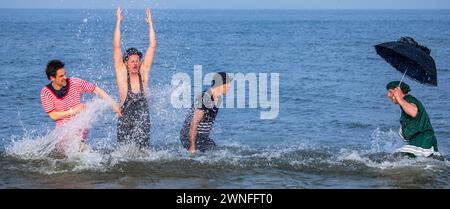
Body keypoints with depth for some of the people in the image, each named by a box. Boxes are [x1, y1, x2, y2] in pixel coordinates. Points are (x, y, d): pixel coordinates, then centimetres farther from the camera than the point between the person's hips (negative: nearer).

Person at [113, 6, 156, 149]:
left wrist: (150, 23, 4)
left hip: (143, 121, 2)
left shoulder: (143, 72, 4)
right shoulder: (122, 73, -1)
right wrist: (118, 22, -9)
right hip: (125, 121, -2)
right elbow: (116, 47, -6)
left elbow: (152, 46, 5)